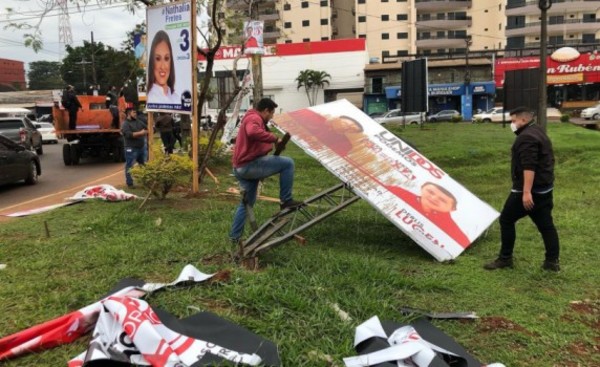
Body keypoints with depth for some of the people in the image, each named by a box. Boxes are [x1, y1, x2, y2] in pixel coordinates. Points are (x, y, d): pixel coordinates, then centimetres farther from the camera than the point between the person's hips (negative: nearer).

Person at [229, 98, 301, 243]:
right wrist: (274, 138, -26)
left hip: (241, 167, 11)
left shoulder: (253, 119, 26)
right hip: (249, 165, -11)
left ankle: (235, 236, 24)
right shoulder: (254, 118, -10)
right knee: (287, 163, -11)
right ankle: (286, 200, -7)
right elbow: (253, 132, -35)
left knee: (247, 202, 19)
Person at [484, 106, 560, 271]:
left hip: (527, 190, -10)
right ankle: (552, 261, 12)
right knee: (546, 224, 10)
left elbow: (529, 167, -27)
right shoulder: (538, 132, 17)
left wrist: (526, 192, -31)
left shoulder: (526, 137, -17)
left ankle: (505, 258, 8)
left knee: (506, 220, 1)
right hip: (544, 188, 10)